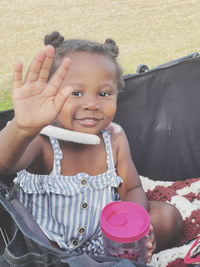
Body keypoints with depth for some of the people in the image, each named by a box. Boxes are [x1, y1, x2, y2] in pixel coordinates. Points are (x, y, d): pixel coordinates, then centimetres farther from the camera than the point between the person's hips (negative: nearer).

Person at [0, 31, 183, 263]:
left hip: (103, 236, 3)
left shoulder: (115, 138, -12)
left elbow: (132, 189, -4)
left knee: (168, 217, -8)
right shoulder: (40, 140, -26)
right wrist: (23, 128, -71)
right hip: (48, 243, -2)